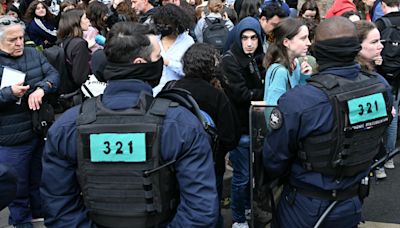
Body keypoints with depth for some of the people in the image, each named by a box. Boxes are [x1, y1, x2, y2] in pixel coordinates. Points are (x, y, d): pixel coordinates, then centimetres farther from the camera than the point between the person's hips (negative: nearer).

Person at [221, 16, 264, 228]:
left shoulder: (259, 58, 9)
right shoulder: (230, 60, -13)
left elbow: (264, 86, 9)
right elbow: (240, 94, -22)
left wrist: (254, 93, -12)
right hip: (240, 125, -7)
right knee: (242, 175, 2)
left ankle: (248, 206, 39)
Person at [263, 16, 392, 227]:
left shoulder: (297, 101, -29)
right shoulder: (382, 88, -13)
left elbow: (274, 158, -17)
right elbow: (376, 137, 3)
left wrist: (272, 177, 5)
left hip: (306, 207, -3)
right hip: (352, 204, 4)